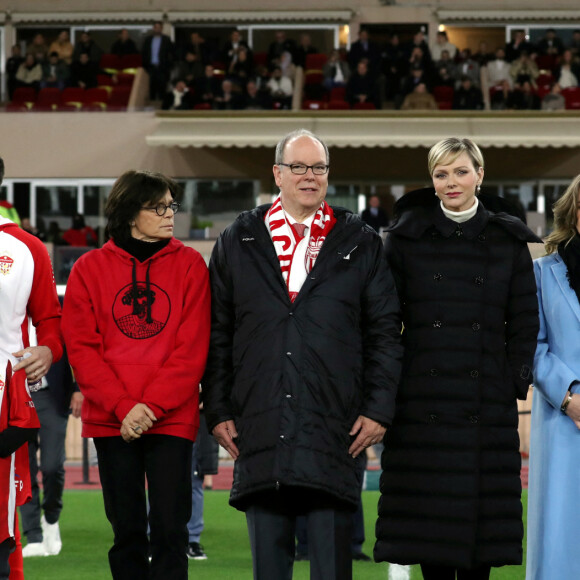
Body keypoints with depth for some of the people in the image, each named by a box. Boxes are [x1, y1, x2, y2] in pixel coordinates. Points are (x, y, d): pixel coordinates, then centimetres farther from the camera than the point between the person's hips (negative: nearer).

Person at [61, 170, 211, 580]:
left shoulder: (189, 265, 4)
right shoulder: (90, 268, 6)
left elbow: (192, 349, -2)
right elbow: (81, 348, 1)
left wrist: (152, 405, -12)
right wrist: (123, 406, -12)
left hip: (172, 418, -1)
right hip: (110, 421, 1)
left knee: (169, 529, -5)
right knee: (126, 530, 6)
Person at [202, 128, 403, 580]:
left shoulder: (360, 245, 9)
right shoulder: (238, 243, 11)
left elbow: (384, 332, 7)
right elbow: (217, 334, 11)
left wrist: (378, 409, -2)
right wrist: (218, 411, 3)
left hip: (335, 431, -1)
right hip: (259, 430, 1)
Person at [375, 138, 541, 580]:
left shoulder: (509, 241, 7)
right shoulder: (407, 239, 5)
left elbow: (524, 324, 8)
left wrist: (517, 386, -2)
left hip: (487, 405, 0)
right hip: (423, 404, 0)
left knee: (481, 507, 0)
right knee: (429, 509, 0)